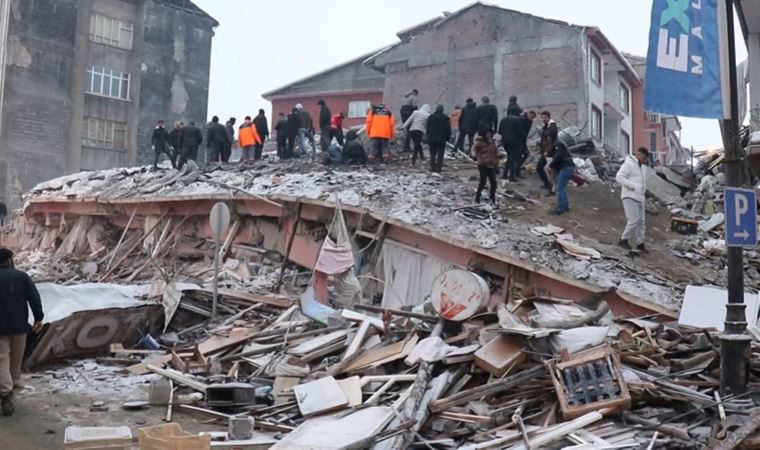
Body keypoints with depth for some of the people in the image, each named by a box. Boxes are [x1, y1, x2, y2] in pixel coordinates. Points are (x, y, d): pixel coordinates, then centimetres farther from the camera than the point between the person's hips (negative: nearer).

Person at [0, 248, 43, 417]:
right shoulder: (21, 276, -1)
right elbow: (34, 297, -7)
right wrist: (38, 318, -2)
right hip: (19, 325, 1)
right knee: (16, 358, 17)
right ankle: (15, 383, 30)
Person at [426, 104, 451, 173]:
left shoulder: (430, 117, 9)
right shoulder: (445, 117, -4)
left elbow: (428, 128, 11)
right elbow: (448, 129, -4)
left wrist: (428, 137, 16)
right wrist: (447, 138, 6)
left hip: (431, 139, 3)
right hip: (441, 139, -3)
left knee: (432, 154, 11)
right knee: (440, 154, 0)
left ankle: (432, 168, 9)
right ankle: (438, 168, -6)